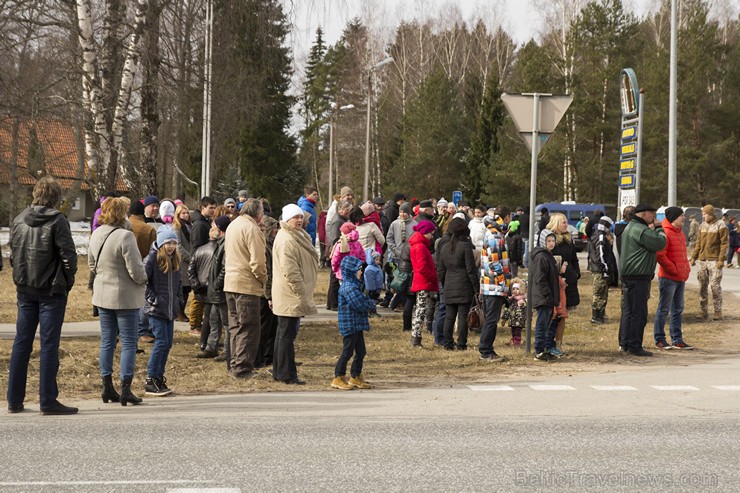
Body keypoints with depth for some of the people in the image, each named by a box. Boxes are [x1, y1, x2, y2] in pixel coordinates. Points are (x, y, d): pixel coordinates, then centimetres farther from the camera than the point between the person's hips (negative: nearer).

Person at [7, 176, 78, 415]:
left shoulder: (19, 219, 5)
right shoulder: (57, 220, -12)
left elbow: (13, 253, 10)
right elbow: (68, 254, -15)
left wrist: (22, 276, 16)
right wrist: (68, 280, -1)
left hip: (25, 289, 5)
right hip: (51, 290, -5)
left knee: (21, 343, 11)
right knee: (49, 344, -2)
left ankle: (14, 400, 15)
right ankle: (48, 401, 0)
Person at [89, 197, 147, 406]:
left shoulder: (96, 235, 3)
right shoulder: (125, 236, -21)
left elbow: (92, 265, 14)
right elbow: (136, 269, -20)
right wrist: (143, 280, -1)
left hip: (102, 294, 7)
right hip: (125, 296, -7)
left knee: (107, 341, 13)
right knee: (128, 342, 1)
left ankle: (107, 387, 16)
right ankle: (125, 389, -1)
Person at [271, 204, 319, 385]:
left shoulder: (297, 237, 18)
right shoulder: (286, 240, -18)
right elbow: (290, 271, -24)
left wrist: (303, 294, 22)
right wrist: (302, 294, -22)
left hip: (292, 296, 11)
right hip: (291, 296, -11)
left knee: (284, 333, 16)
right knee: (287, 334, -6)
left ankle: (279, 372, 25)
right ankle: (286, 375, -2)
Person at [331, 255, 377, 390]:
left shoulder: (356, 285, 15)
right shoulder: (349, 287, -20)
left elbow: (364, 299, 19)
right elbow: (361, 305, -25)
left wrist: (370, 303, -2)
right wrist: (371, 304, -7)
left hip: (358, 325, 10)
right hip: (350, 325, -10)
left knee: (361, 351, 14)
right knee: (347, 351, -4)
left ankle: (356, 377, 23)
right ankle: (338, 378, 4)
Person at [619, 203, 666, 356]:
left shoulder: (631, 227, 19)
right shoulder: (640, 230, -16)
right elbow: (660, 244, -17)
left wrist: (654, 229, 10)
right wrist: (659, 229, -2)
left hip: (628, 276, 11)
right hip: (638, 277, -11)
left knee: (628, 310, 15)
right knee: (638, 312, -7)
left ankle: (625, 343, 21)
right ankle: (634, 346, -5)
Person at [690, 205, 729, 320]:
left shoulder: (720, 225, -6)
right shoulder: (703, 225, 13)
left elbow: (725, 243, -9)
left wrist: (721, 259, -16)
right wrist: (694, 257, 12)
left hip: (714, 260, -6)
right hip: (703, 260, 6)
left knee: (715, 285, -7)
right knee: (702, 285, 8)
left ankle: (718, 311, 0)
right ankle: (704, 310, 16)